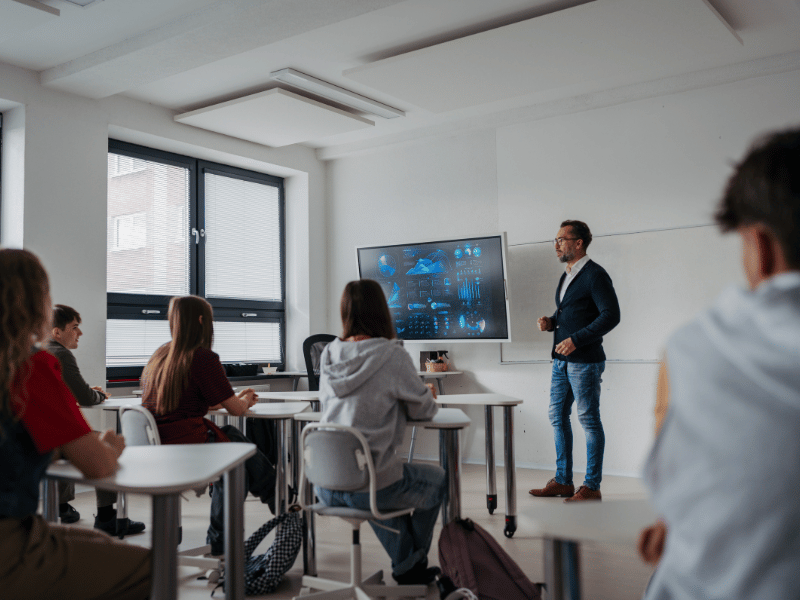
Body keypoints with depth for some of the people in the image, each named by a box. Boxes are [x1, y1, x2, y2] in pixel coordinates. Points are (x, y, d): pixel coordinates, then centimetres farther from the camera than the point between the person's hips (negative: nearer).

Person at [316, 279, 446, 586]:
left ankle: (406, 567, 44)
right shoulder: (392, 355, -14)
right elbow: (422, 410, -3)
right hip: (366, 487, -5)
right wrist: (429, 397, 21)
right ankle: (412, 565, 39)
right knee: (437, 480, 23)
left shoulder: (329, 353, 2)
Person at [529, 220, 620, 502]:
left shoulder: (595, 275, -11)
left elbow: (611, 315, -17)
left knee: (589, 420, -1)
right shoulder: (566, 276, 17)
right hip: (561, 360, 9)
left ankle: (592, 487, 8)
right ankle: (563, 481, 22)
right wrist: (551, 322, 6)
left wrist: (576, 340, -20)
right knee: (558, 417, 12)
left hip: (585, 361, -9)